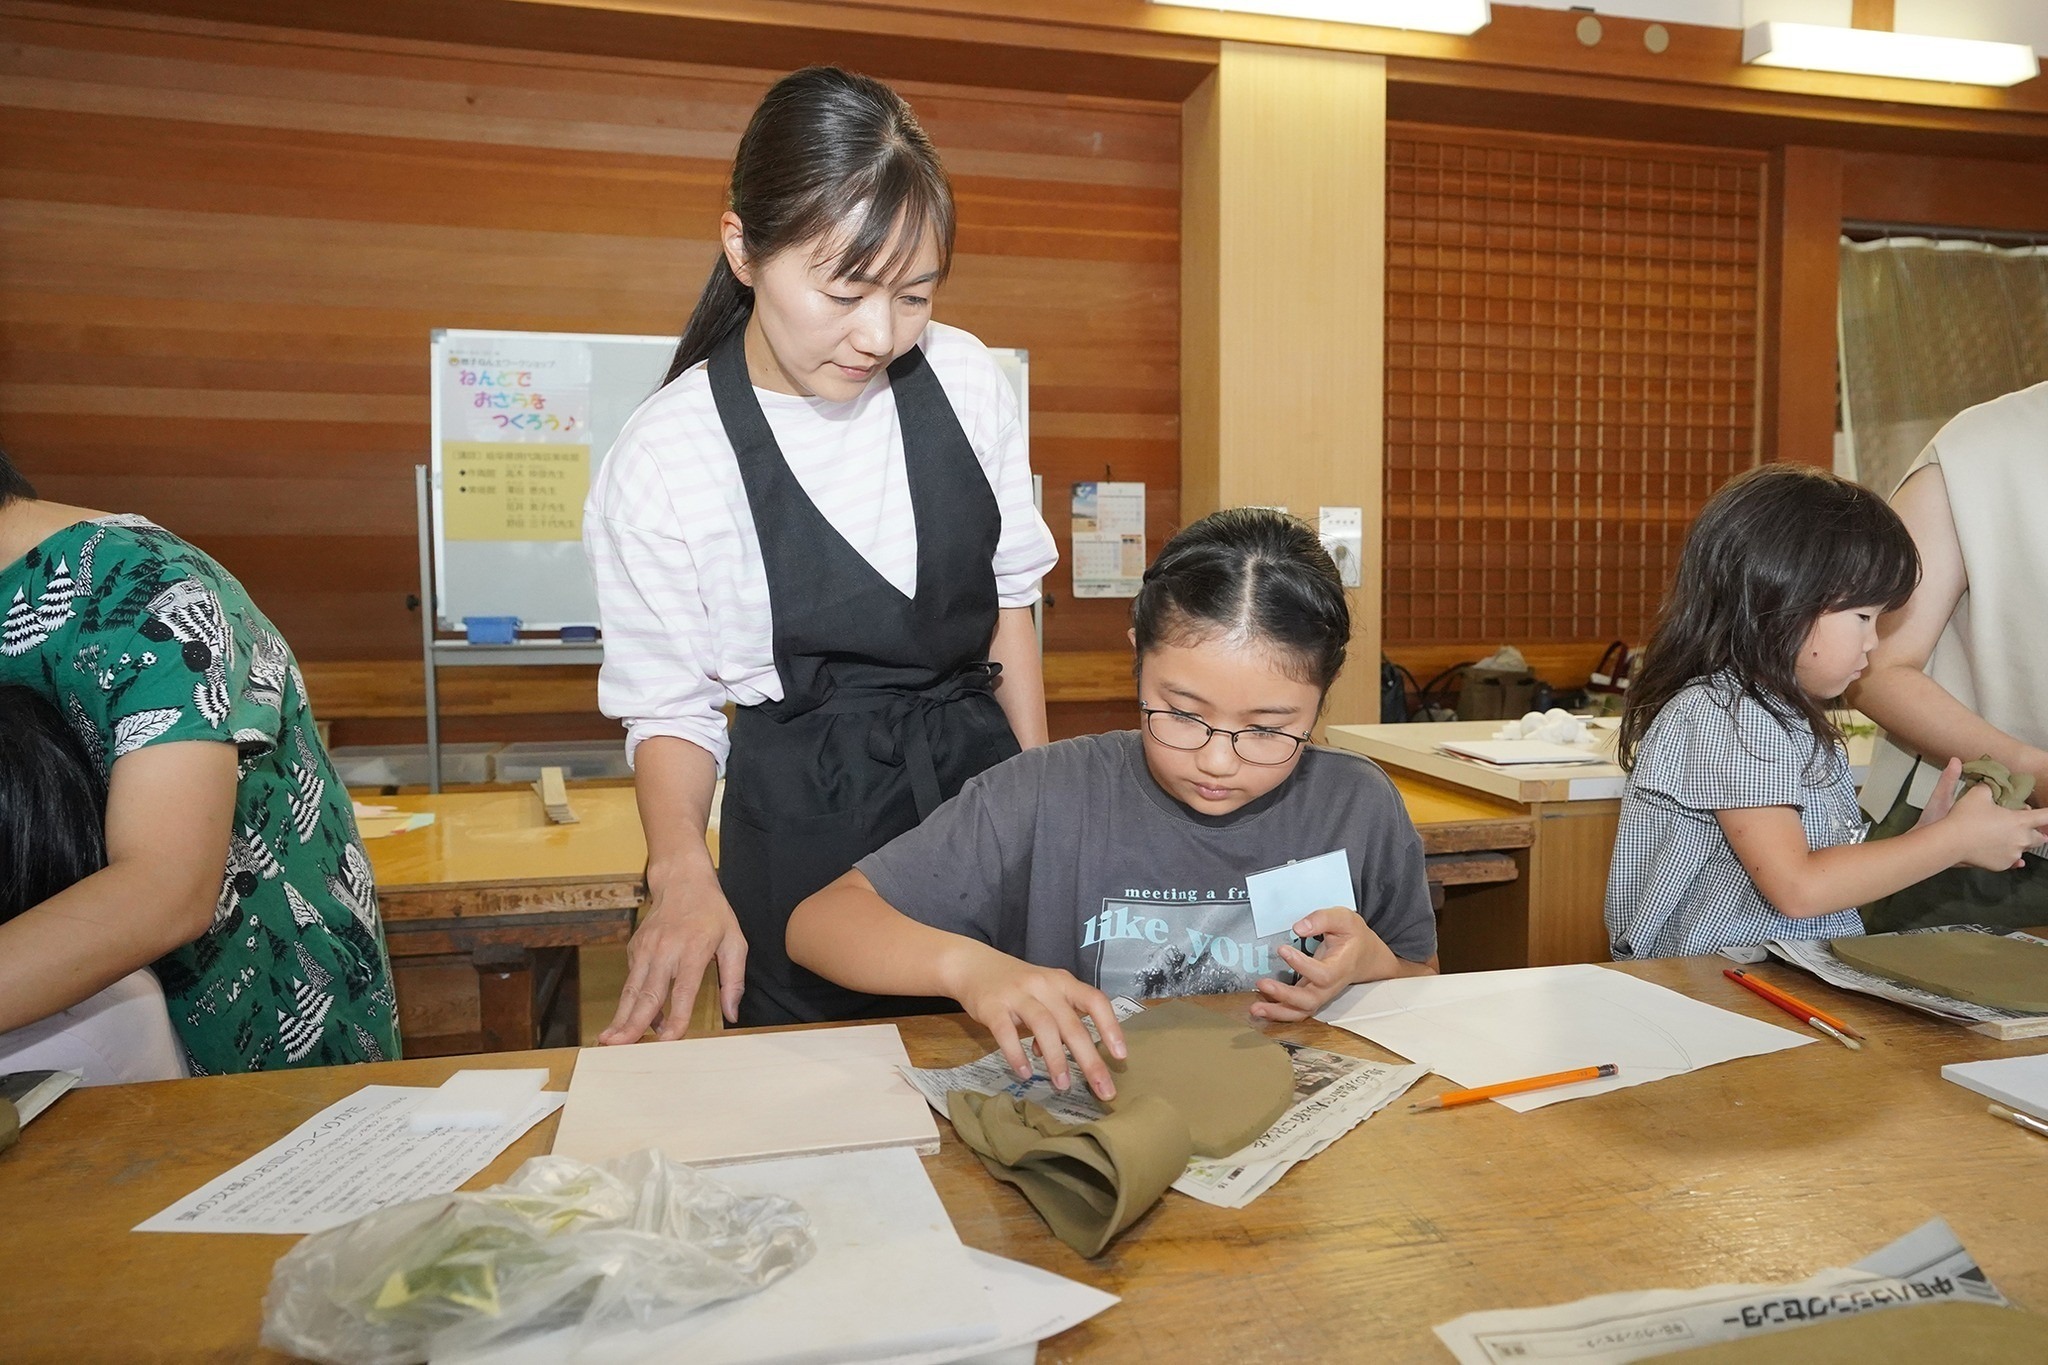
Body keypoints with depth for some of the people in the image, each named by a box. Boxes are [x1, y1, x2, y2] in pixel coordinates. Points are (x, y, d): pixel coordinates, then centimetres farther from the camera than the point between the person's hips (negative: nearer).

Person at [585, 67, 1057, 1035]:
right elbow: (668, 708, -8)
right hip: (805, 821, -3)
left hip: (979, 772, 4)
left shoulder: (964, 377, -6)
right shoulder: (660, 464, -15)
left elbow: (1007, 591, 5)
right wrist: (681, 866, -26)